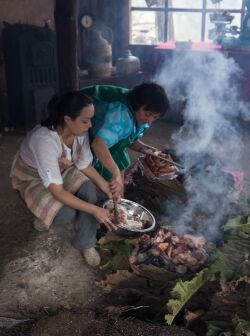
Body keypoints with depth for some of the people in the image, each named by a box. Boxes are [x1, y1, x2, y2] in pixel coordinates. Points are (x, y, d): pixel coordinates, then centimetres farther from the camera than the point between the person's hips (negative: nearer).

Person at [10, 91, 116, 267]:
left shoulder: (80, 132, -21)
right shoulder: (45, 140, -40)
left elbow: (85, 165, -6)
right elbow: (57, 191, -37)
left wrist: (108, 188, -19)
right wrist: (94, 210, -38)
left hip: (61, 170, 5)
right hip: (31, 178, -5)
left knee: (89, 189, -22)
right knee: (67, 213, -26)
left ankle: (86, 243, -6)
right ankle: (45, 215, 11)